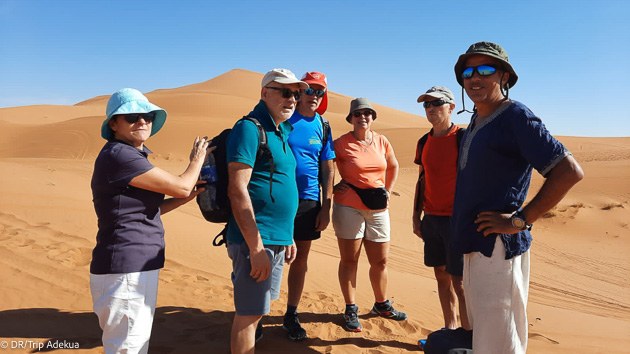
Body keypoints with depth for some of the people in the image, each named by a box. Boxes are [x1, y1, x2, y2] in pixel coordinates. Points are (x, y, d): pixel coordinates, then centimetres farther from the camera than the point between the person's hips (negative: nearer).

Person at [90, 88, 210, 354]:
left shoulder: (134, 156, 13)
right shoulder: (117, 155, -18)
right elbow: (181, 186, -15)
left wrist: (185, 198, 10)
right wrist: (197, 160, 4)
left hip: (140, 267, 10)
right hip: (124, 270, -10)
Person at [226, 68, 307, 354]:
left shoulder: (280, 132, 16)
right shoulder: (249, 129, -12)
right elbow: (237, 190, -20)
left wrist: (288, 237, 19)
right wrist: (256, 247, -21)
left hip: (277, 240, 9)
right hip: (256, 239, -9)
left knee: (258, 307, 19)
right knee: (248, 313, 2)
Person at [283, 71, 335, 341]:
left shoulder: (322, 127, 8)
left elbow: (327, 169, 9)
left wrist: (326, 206, 4)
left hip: (309, 201, 4)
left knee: (301, 258, 11)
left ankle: (291, 316, 27)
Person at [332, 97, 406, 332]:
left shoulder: (382, 142, 7)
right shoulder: (341, 144, -6)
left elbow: (393, 166, 21)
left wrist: (387, 192, 12)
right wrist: (335, 186, -6)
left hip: (378, 209, 4)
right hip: (348, 207, -4)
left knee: (380, 261, 12)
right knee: (349, 260, 4)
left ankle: (381, 304, 32)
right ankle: (350, 310, 18)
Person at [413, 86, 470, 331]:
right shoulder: (424, 142, 11)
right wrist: (416, 217, 14)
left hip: (457, 218, -6)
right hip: (431, 217, 6)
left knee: (459, 280, -3)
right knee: (441, 275, 13)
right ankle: (450, 327, 26)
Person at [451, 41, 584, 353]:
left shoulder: (516, 117, -12)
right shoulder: (476, 122, 15)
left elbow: (569, 172, -18)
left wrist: (520, 220, -18)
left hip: (498, 246, -9)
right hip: (475, 245, 9)